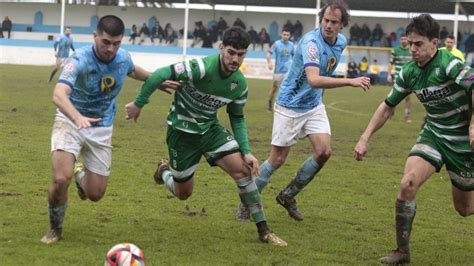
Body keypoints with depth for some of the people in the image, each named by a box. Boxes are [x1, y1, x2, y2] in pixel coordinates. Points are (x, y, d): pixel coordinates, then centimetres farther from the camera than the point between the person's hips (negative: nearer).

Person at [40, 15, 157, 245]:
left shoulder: (123, 58, -10)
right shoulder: (81, 60, -27)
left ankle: (81, 174, 42)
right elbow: (59, 94, -44)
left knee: (95, 194, 2)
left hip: (102, 128, 4)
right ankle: (55, 229, 5)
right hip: (71, 121, -4)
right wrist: (78, 118, -60)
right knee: (61, 179, -25)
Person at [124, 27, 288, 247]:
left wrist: (246, 151, -4)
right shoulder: (202, 68, -29)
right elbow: (160, 75, -30)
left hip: (210, 129, 5)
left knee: (242, 169, -15)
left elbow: (237, 118, 6)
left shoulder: (240, 84, -8)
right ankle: (164, 171, 45)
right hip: (181, 131, -4)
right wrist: (138, 104, -24)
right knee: (183, 193, 8)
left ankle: (263, 230, -7)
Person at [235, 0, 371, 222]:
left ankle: (288, 196, 12)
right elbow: (314, 79, -42)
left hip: (314, 105, 7)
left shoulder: (341, 42, -1)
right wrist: (350, 82, -47)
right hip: (290, 106, -7)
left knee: (324, 152, -8)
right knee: (278, 159, -4)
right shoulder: (311, 42, -28)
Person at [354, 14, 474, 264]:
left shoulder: (448, 64, -23)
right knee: (408, 184, -17)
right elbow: (387, 106, 10)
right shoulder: (409, 71, -1)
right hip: (433, 135, 5)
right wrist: (365, 138, 6)